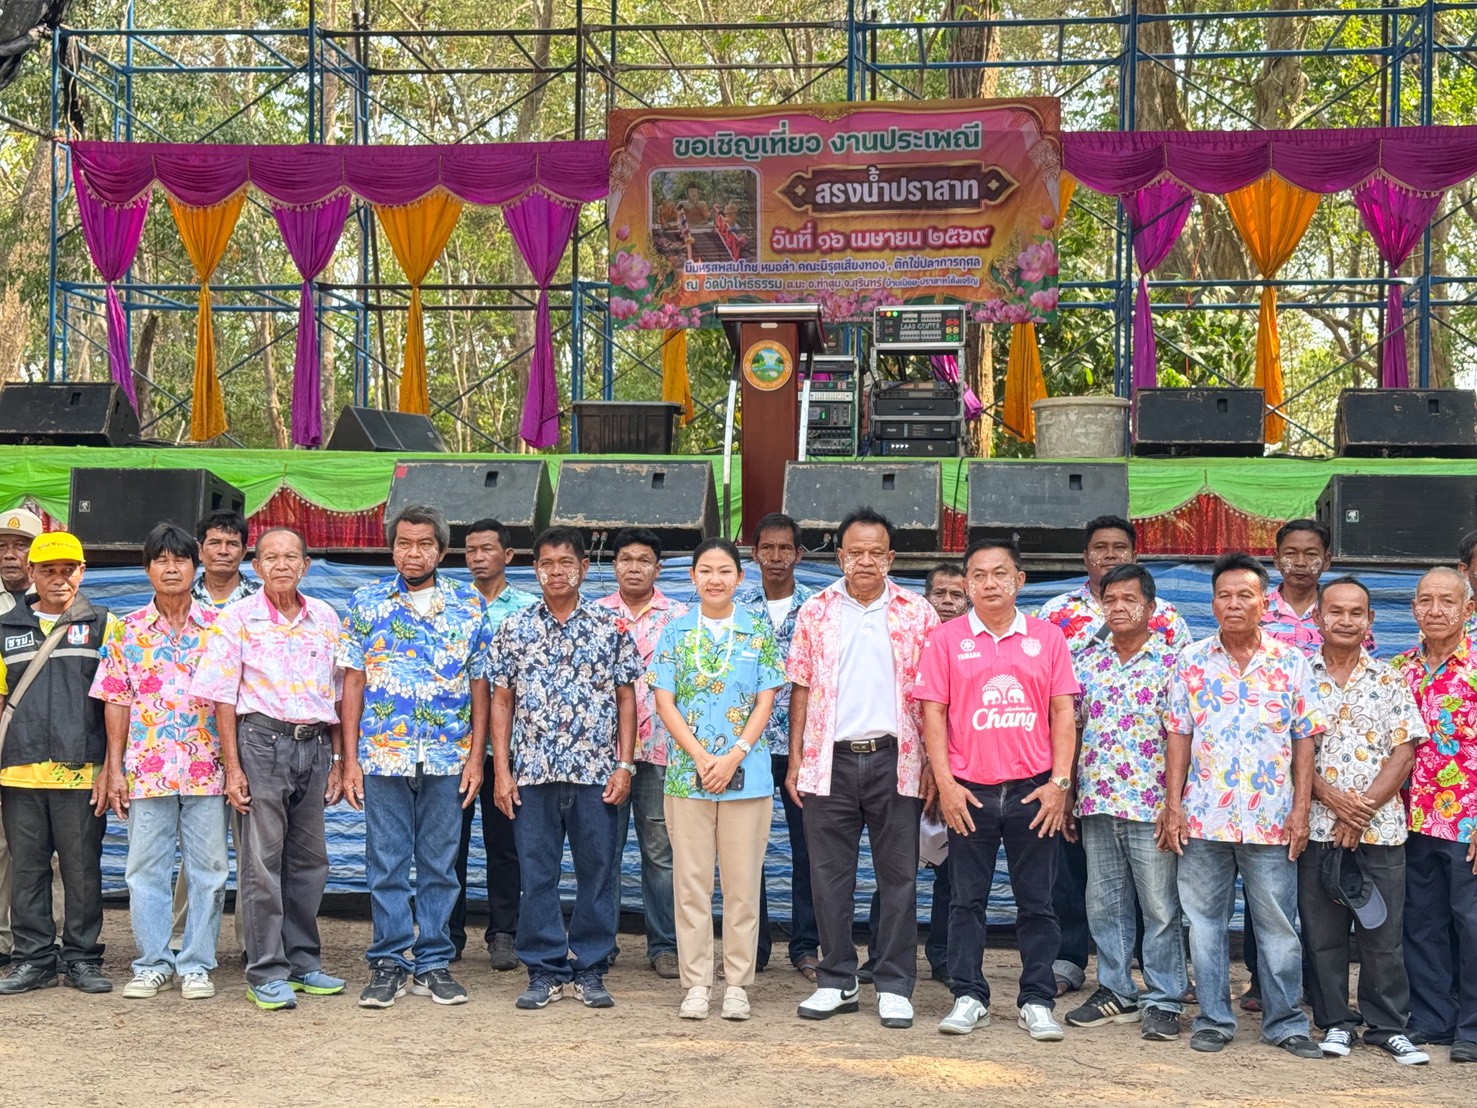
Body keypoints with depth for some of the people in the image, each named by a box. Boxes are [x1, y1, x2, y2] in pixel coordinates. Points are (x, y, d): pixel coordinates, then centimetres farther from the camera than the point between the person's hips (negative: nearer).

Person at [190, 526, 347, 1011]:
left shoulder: (325, 619, 10)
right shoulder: (237, 619, -2)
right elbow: (223, 698, -4)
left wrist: (338, 761, 10)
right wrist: (233, 768, -10)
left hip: (314, 745, 4)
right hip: (262, 740, -4)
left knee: (309, 859, 10)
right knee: (261, 861, -2)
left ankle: (303, 962, 22)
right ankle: (266, 974, 4)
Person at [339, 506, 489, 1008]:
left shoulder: (469, 607, 6)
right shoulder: (366, 603, 5)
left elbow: (480, 686, 7)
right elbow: (353, 684, 4)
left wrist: (476, 756, 0)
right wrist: (350, 759, -1)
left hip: (448, 758, 1)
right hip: (383, 756, -1)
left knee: (440, 865, 6)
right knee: (386, 864, 3)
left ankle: (434, 963, 15)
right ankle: (388, 964, 12)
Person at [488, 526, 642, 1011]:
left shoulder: (610, 628, 4)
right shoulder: (514, 629, 6)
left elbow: (626, 698, 5)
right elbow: (501, 701, 7)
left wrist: (624, 766, -3)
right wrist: (501, 770, 0)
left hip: (596, 772, -1)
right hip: (532, 772, 1)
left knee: (597, 873, 4)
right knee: (537, 875, 4)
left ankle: (591, 970, 14)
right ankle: (544, 971, 13)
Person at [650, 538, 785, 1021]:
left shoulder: (760, 632, 5)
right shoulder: (675, 631, 5)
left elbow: (765, 702, 2)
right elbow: (665, 701, 1)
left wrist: (734, 757, -10)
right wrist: (701, 757, -10)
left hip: (747, 773, 0)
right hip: (687, 771, 1)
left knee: (743, 882, 2)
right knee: (691, 881, 3)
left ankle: (737, 984, 10)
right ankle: (696, 984, 10)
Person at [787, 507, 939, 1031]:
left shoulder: (917, 613, 4)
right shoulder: (816, 611, 7)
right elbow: (801, 688, 8)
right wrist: (795, 759, 3)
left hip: (894, 758, -1)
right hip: (830, 758, 1)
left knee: (898, 875, 2)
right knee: (829, 874, 5)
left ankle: (894, 986, 10)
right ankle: (837, 981, 16)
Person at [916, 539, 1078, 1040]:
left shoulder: (1047, 638, 6)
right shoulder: (946, 639, 3)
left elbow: (1062, 712, 4)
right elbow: (933, 712, 1)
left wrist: (1060, 781, -3)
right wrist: (944, 782, -6)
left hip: (1033, 791, 1)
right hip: (969, 791, 0)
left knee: (1036, 901, 5)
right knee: (967, 900, 6)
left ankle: (1037, 1002, 13)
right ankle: (968, 997, 15)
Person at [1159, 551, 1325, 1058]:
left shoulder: (1292, 663, 3)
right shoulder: (1191, 662, 5)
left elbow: (1304, 741, 4)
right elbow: (1178, 736, 5)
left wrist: (1301, 809, -2)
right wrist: (1173, 805, -1)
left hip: (1271, 820, -1)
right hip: (1203, 818, 1)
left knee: (1278, 925, 4)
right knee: (1206, 923, 7)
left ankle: (1285, 1022, 15)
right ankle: (1214, 1019, 17)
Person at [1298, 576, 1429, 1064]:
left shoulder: (1389, 681, 6)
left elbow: (1403, 753, 0)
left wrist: (1364, 809, -10)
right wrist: (1332, 798, -14)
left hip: (1380, 827, 0)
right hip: (1317, 827, 0)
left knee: (1383, 932, 4)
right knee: (1323, 932, 6)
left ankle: (1388, 1025, 16)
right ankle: (1335, 1022, 18)